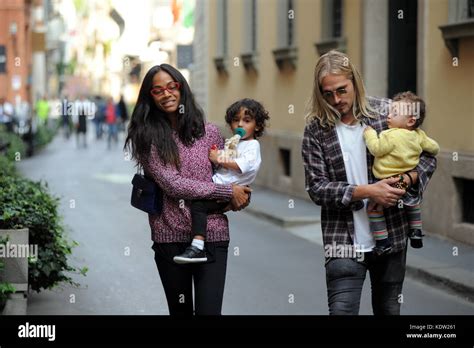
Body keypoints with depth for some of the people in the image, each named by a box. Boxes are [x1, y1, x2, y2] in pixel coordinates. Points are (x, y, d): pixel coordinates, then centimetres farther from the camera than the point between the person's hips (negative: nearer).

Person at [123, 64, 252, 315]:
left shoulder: (209, 132, 7)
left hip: (211, 235, 0)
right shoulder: (147, 137, 0)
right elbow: (171, 184, -11)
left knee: (209, 310, -9)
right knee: (180, 310, 12)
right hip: (170, 236, 0)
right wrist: (227, 193, -11)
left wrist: (236, 199, -8)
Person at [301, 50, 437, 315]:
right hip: (344, 242, -2)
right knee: (342, 309, -10)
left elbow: (427, 155, 5)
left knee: (388, 310, 15)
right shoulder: (316, 130, -4)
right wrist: (365, 192, -21)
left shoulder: (387, 111, -2)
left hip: (392, 237, 2)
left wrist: (407, 179, -16)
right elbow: (317, 188, -9)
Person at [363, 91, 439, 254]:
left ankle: (382, 241, 2)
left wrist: (369, 134, 0)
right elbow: (434, 148, 11)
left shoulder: (391, 135, -19)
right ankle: (416, 232, 39)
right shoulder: (419, 135, 2)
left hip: (389, 184, -7)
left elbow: (377, 150, -14)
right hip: (410, 181, 7)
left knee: (374, 208, 6)